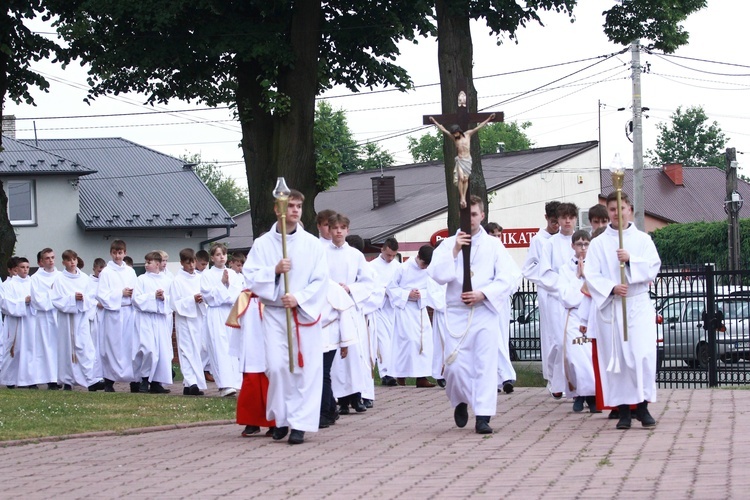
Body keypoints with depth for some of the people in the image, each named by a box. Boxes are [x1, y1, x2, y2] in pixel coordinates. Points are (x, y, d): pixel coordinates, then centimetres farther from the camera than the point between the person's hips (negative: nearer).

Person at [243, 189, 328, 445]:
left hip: (305, 314, 0)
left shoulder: (312, 244, 3)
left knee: (305, 368, -4)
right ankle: (281, 419, 10)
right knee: (277, 367, -7)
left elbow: (320, 280, -2)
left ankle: (300, 423, 1)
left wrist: (299, 298, -15)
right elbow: (250, 276, 1)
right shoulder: (262, 244, 5)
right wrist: (275, 270, -14)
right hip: (274, 313, 0)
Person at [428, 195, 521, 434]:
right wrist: (455, 251, -14)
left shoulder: (493, 245, 4)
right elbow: (437, 275, -6)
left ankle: (483, 416, -3)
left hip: (484, 311, 0)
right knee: (455, 366, -5)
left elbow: (510, 278, -3)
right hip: (456, 313, 0)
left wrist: (483, 294, -14)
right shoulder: (448, 245, 7)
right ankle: (460, 402, 24)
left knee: (485, 364, -6)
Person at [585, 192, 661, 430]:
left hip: (638, 305, 0)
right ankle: (623, 410, 4)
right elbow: (592, 275, -1)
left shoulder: (643, 239, 7)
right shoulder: (599, 243, 6)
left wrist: (630, 260, -18)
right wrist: (612, 288, -17)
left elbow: (653, 267, -3)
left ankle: (642, 406, -1)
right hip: (609, 306, 0)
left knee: (642, 354, -9)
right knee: (615, 356, -2)